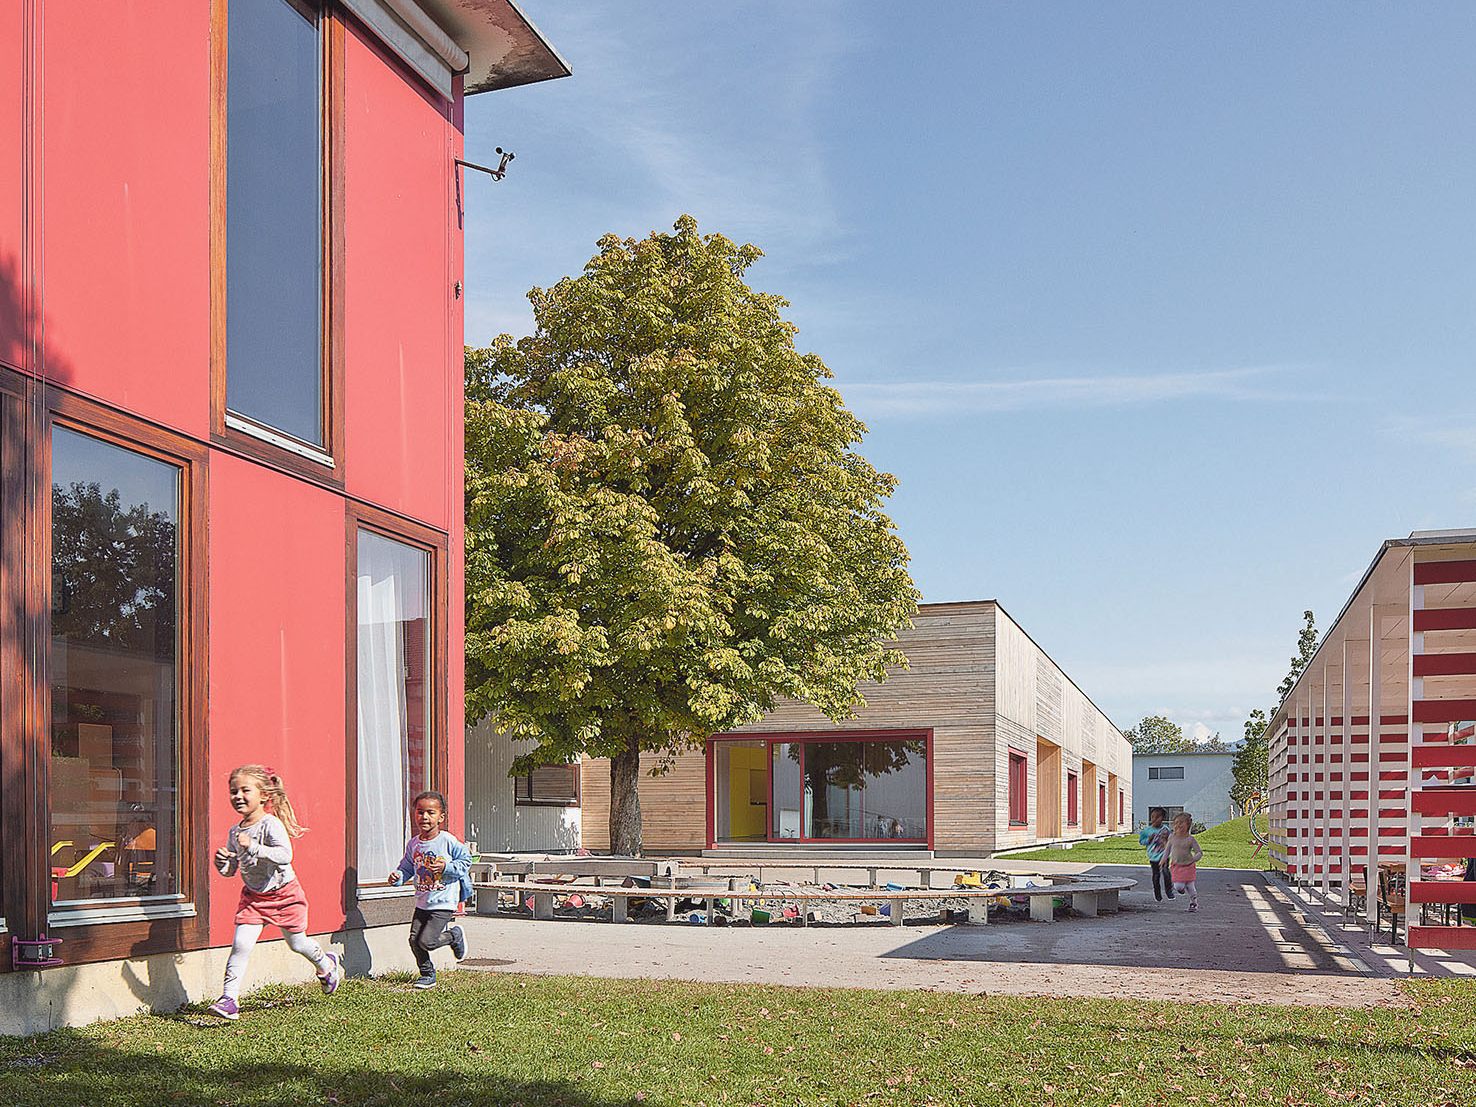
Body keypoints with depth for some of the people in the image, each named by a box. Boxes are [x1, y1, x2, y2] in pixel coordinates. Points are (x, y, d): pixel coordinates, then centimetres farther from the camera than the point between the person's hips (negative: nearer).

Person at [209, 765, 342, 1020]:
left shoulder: (271, 824, -22)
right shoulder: (235, 832, -2)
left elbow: (285, 855, -37)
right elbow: (230, 871, 6)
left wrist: (253, 847, -42)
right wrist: (221, 862, -16)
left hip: (284, 894, -4)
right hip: (253, 896, 4)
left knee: (297, 944, 12)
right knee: (241, 944, -11)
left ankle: (327, 965, 41)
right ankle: (229, 998, -7)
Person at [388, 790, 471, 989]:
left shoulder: (448, 841, -12)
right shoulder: (413, 844, 3)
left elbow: (465, 862, -5)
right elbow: (407, 867, 12)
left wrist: (445, 867, -19)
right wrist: (398, 876, -9)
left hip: (443, 903, -6)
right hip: (422, 903, 6)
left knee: (426, 941, -11)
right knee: (414, 940, 4)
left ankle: (454, 935, 17)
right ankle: (428, 975, 23)